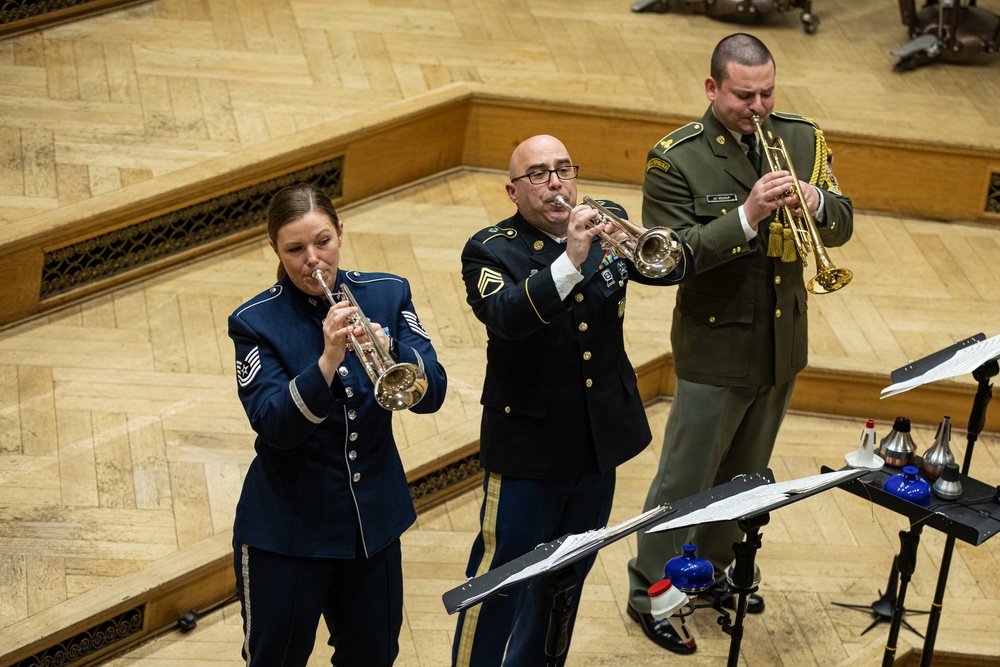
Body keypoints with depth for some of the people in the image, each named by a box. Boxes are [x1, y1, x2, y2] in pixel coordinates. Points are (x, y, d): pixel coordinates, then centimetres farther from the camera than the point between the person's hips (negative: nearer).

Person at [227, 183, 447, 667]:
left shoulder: (387, 295, -3)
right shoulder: (256, 322, -11)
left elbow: (432, 395, -12)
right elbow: (275, 427, -22)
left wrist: (387, 349, -32)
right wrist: (327, 362, -37)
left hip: (373, 519, 3)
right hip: (289, 525, -3)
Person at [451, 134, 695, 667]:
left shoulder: (606, 225, 2)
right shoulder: (491, 250, -11)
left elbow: (679, 264, -7)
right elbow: (506, 314, -30)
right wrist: (570, 262, -42)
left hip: (601, 441, 5)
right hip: (529, 444, -5)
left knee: (569, 577, 19)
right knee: (501, 582, 1)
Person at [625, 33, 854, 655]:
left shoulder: (802, 139, -1)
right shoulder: (675, 160, -16)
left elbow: (841, 225, 1)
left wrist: (816, 200, -22)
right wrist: (747, 217, -32)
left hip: (784, 344, 6)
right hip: (716, 351, -6)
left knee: (744, 476, 22)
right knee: (684, 483, 5)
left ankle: (710, 570, 41)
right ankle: (650, 592, 21)